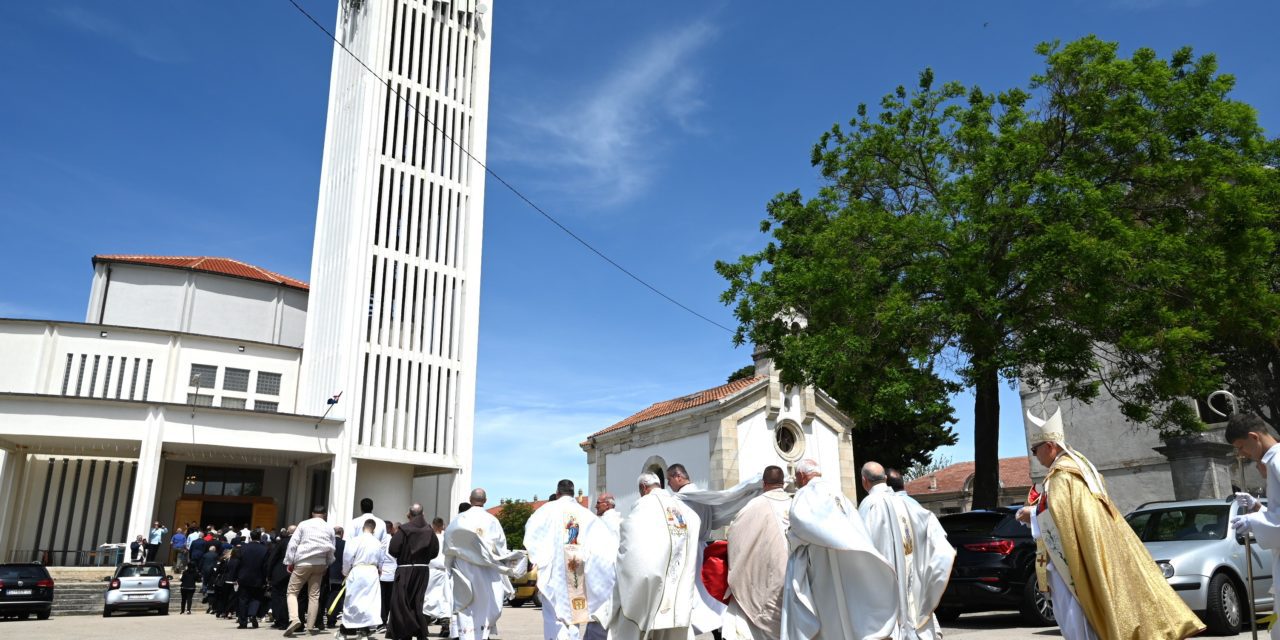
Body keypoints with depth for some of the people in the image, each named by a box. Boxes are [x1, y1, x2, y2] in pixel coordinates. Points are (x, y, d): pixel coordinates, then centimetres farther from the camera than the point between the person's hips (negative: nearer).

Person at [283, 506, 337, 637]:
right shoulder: (329, 528, 7)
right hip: (320, 564, 3)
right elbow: (331, 550, 8)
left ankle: (294, 619, -17)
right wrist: (326, 566, 18)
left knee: (292, 592, 5)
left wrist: (289, 562, 0)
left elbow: (293, 543, -4)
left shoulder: (303, 524, 0)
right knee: (314, 595, 10)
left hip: (302, 563, -3)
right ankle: (310, 626, 9)